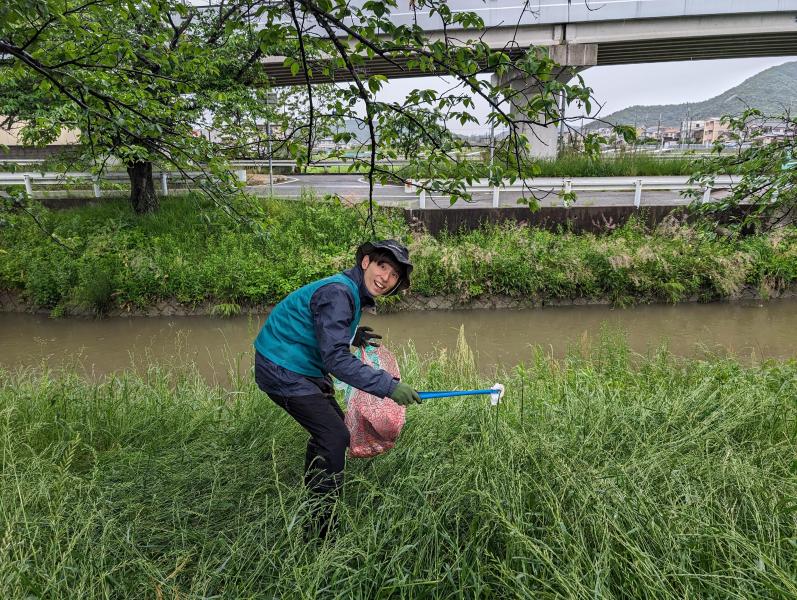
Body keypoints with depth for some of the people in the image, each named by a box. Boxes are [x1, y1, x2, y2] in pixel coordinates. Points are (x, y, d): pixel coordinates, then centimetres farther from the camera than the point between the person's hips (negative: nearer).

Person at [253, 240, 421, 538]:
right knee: (335, 437, -11)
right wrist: (388, 385, -35)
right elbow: (336, 360, -32)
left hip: (302, 368, 11)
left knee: (329, 424, 22)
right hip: (282, 370, -11)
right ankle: (320, 529, 3)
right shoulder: (337, 293, -25)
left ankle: (310, 498, 44)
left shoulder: (353, 293, 7)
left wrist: (351, 337, 13)